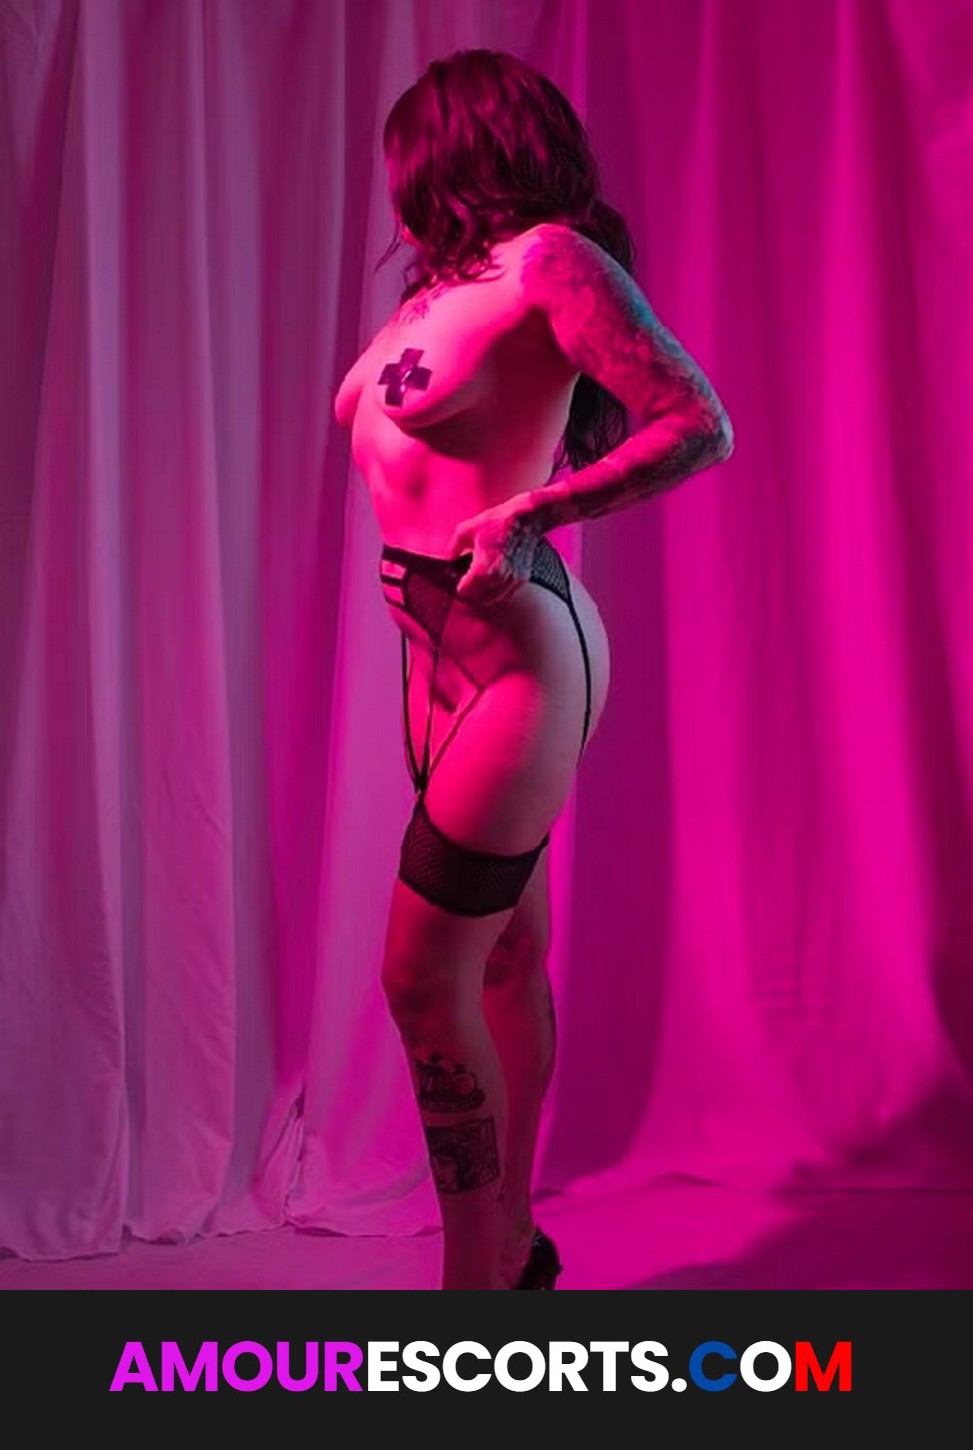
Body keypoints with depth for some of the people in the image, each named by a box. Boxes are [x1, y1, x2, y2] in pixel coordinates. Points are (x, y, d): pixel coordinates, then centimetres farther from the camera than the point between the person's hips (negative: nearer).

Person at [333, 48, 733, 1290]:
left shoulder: (548, 258, -8)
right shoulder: (446, 288, 15)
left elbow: (702, 427, -16)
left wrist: (523, 515, -21)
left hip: (512, 651, -8)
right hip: (446, 649, 8)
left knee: (424, 980, -5)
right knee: (502, 963, 14)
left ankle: (476, 1282, 11)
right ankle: (511, 1246, 28)